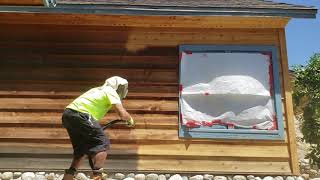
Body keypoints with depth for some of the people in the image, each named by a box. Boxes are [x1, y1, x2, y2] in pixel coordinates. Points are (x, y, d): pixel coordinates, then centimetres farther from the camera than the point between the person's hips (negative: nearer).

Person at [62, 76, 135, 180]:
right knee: (102, 144, -5)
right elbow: (122, 113, -7)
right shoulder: (111, 91, 5)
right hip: (80, 114, -9)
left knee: (81, 149, 22)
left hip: (67, 114, 9)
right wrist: (130, 119, 15)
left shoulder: (97, 90, 30)